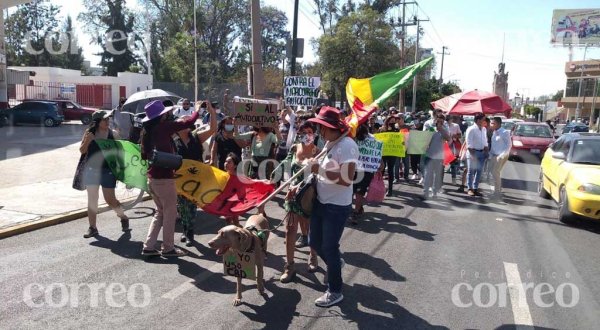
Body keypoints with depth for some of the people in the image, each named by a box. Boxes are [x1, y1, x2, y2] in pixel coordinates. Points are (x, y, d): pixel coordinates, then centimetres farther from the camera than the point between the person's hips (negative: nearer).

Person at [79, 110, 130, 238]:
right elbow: (82, 151, 2)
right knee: (92, 199, 4)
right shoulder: (89, 133, 1)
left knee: (110, 199, 2)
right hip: (91, 170, 2)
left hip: (107, 170, -2)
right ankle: (92, 227, 13)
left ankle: (123, 217, 28)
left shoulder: (113, 134, -3)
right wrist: (87, 140, -17)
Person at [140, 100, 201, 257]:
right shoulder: (164, 127, -12)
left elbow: (144, 155, 14)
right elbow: (189, 121, -10)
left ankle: (148, 247, 17)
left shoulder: (147, 130, 9)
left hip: (152, 176, 8)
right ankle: (168, 248, 11)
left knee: (160, 212, 18)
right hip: (164, 177, -8)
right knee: (170, 212, 4)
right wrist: (198, 109, 6)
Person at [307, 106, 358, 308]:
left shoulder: (347, 145, -22)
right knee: (314, 241, 18)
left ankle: (335, 291, 21)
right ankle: (335, 263, 47)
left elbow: (347, 179, -30)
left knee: (329, 247, 2)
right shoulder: (329, 143, 7)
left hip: (337, 207, -9)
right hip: (321, 202, 9)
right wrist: (315, 170, 4)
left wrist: (320, 169, -27)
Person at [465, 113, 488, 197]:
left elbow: (485, 141, 16)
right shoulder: (471, 129, -12)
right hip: (473, 152, -7)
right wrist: (472, 154, -16)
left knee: (479, 171, 8)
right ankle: (469, 189, 7)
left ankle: (475, 188, 17)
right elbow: (469, 143, -14)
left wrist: (486, 152, 8)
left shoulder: (484, 129, 10)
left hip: (482, 152, 7)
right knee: (471, 171, -1)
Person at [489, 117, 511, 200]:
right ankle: (498, 190, 25)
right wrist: (490, 155, 12)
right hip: (494, 155, 8)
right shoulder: (494, 132, 11)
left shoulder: (504, 132, -14)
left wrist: (503, 155, -18)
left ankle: (497, 193, -3)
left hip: (501, 156, -8)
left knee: (495, 173, -10)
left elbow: (509, 144, -14)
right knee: (495, 173, 13)